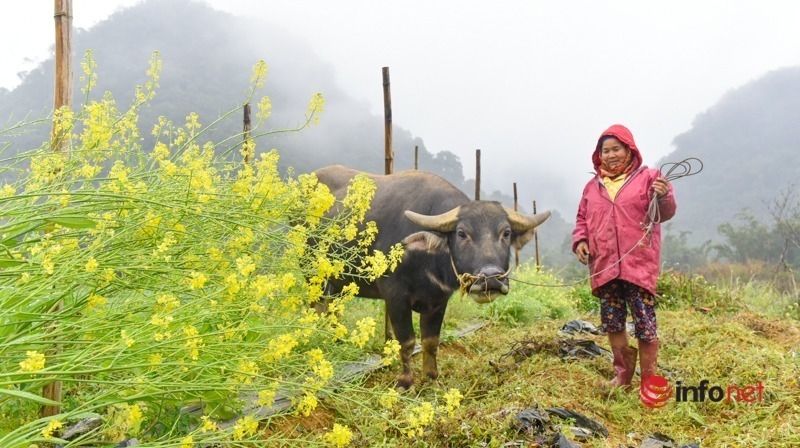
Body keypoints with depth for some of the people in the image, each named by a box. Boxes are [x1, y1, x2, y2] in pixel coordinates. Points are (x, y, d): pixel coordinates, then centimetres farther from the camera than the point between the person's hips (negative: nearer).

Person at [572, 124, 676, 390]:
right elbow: (582, 219, 21)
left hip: (639, 264, -4)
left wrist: (663, 198, -28)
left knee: (645, 323, -5)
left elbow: (664, 213, -6)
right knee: (612, 322, 10)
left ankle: (649, 382, 5)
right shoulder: (593, 186, 16)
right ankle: (623, 375, 26)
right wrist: (580, 240, 2)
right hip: (604, 266, 5)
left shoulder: (648, 177, 2)